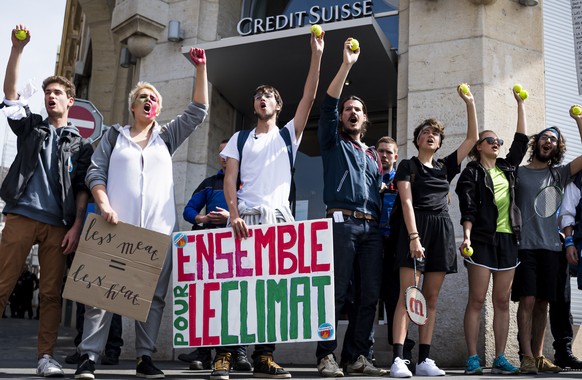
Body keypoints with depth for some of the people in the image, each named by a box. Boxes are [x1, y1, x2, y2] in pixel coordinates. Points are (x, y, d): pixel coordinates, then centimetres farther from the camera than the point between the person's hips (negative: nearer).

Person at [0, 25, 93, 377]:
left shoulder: (80, 144, 14)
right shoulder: (31, 127, 16)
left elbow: (82, 190, 8)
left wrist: (76, 226, -4)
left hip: (58, 224, 0)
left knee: (52, 292, 0)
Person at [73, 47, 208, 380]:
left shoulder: (166, 137, 19)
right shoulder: (114, 136, 15)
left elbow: (198, 112, 11)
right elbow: (95, 172, 7)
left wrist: (201, 68, 6)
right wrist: (104, 204, -10)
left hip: (159, 228, 2)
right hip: (117, 225, -2)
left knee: (154, 295, 1)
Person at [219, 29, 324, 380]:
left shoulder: (288, 134, 16)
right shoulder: (240, 139, 16)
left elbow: (309, 98, 4)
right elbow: (230, 180, 6)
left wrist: (317, 56, -3)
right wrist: (234, 214, -11)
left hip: (279, 217, 1)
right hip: (246, 216, -1)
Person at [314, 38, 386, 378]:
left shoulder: (374, 157, 27)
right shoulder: (333, 143, 13)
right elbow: (328, 104, -2)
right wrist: (347, 64, -6)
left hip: (372, 228, 5)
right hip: (342, 222, -5)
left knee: (370, 295, 0)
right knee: (337, 292, -10)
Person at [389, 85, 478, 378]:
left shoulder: (445, 167, 19)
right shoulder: (408, 166, 5)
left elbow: (472, 138, 20)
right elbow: (407, 202, -7)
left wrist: (470, 103, 16)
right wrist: (414, 237, -19)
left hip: (442, 231, 5)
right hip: (416, 228, -5)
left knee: (431, 298, 4)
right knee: (408, 295, -14)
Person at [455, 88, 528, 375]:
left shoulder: (507, 168, 18)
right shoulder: (472, 172, 2)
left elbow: (521, 141, 19)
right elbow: (468, 208, -7)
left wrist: (520, 105, 22)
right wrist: (466, 236, -20)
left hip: (507, 240, 6)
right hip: (482, 240, -5)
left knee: (502, 301, 4)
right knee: (477, 300, -6)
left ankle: (500, 359, 7)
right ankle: (473, 359, -4)